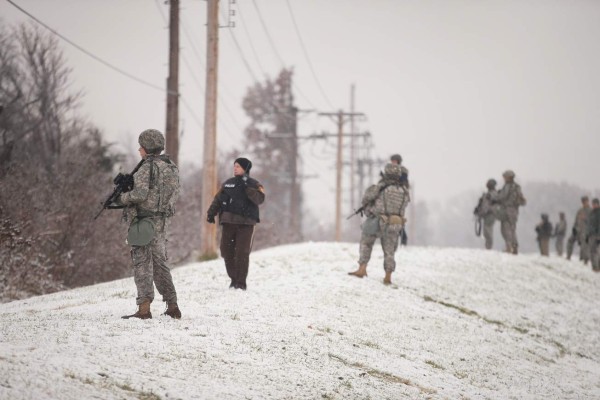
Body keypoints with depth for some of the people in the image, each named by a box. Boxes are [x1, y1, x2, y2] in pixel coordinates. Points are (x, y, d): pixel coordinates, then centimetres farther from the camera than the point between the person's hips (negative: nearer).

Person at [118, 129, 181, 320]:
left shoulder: (147, 167, -13)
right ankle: (173, 307, 15)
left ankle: (144, 308, -11)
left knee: (142, 263, -5)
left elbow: (140, 194, -22)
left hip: (144, 220, -8)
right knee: (159, 262, 16)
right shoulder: (171, 168, 11)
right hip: (163, 220, 8)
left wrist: (122, 198, -3)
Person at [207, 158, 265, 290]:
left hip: (245, 223, -4)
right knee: (226, 250, 3)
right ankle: (234, 279, 16)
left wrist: (247, 188, -24)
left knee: (242, 252, -8)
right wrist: (211, 213, 2)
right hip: (228, 222, 4)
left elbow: (259, 199, -14)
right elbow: (218, 199, 15)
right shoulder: (228, 183, 14)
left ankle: (241, 282, -2)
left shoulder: (254, 185, 3)